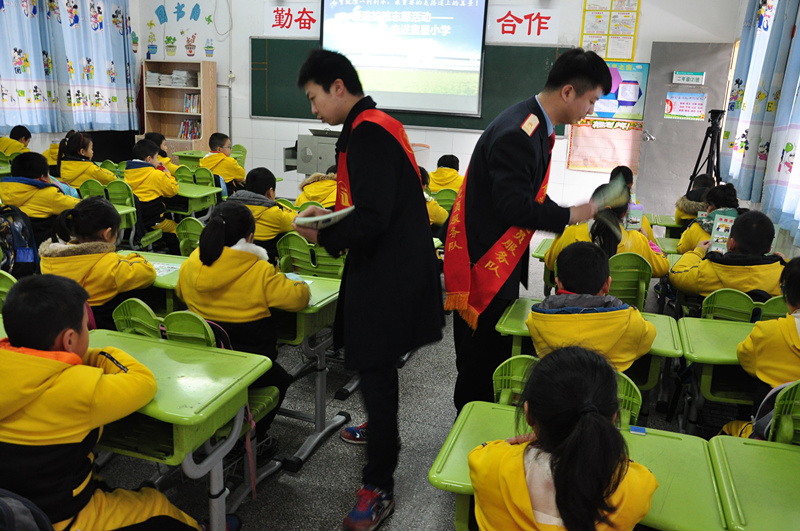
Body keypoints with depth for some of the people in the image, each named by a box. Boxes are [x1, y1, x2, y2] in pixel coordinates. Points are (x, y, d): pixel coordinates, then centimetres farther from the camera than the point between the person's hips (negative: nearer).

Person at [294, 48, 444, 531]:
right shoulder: (378, 124, 13)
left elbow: (371, 220, -27)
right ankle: (381, 431, 47)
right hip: (394, 264, 11)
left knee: (375, 369, -4)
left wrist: (323, 237, -12)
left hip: (388, 275, -11)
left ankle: (379, 487, 7)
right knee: (376, 367, 25)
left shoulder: (367, 133, -20)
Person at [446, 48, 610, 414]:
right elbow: (513, 206, -27)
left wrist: (568, 222, 9)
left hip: (503, 259, 11)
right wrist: (569, 216, -15)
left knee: (497, 350, 20)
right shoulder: (516, 134, -24)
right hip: (484, 260, -11)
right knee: (482, 358, 3)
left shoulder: (536, 127, 10)